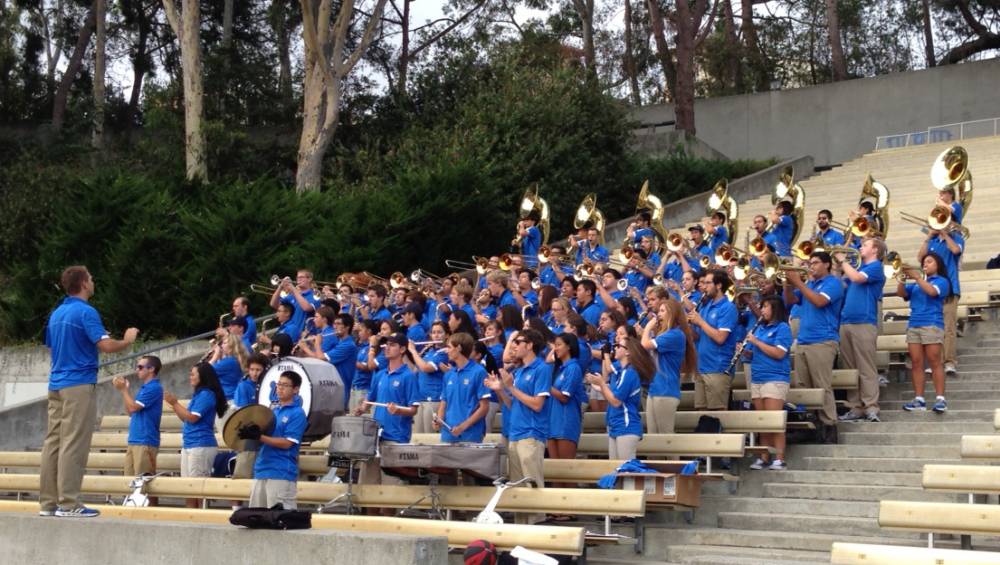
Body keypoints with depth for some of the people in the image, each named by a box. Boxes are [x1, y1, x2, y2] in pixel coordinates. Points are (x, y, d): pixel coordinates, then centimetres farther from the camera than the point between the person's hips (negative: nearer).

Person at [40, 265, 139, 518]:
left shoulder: (56, 313, 15)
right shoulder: (85, 312, -11)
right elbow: (106, 345, -19)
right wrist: (128, 340, 0)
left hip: (56, 384, 8)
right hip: (79, 384, -8)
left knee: (53, 441, 6)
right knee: (74, 444, -8)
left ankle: (48, 502, 7)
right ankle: (68, 503, -10)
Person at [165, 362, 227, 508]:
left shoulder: (206, 394, -11)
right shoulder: (198, 395, 19)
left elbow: (192, 418, -16)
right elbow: (185, 418, 22)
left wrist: (175, 403, -8)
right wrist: (174, 404, 12)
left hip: (201, 446, -10)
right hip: (189, 445, 10)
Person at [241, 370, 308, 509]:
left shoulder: (297, 413, -6)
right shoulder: (272, 411, 17)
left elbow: (287, 443, -13)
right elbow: (264, 435, 18)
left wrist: (259, 437, -19)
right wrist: (250, 433, -4)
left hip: (282, 473, -8)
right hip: (261, 470, 8)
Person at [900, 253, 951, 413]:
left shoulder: (941, 281, 8)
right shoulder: (916, 284, 24)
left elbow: (932, 291, -12)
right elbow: (901, 293, 10)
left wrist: (917, 277, -12)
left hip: (932, 325, -5)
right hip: (913, 325, 5)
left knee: (934, 362, -9)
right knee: (916, 363, -1)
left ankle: (940, 399, -11)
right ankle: (919, 399, -3)